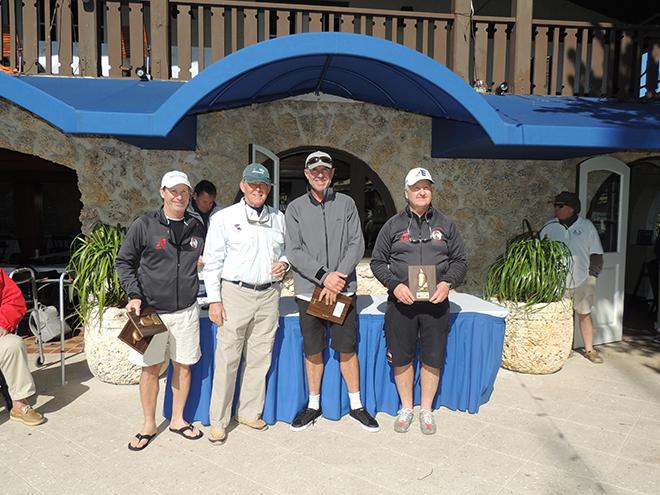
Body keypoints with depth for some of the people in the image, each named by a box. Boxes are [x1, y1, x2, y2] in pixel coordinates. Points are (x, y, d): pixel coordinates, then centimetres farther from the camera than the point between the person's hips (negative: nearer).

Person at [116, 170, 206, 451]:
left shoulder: (197, 227, 6)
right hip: (151, 310, -3)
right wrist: (134, 295, -10)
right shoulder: (144, 226, -4)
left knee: (183, 366, 11)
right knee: (150, 368, 7)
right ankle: (149, 425, 26)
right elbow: (124, 262, 1)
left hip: (186, 311, 3)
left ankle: (178, 420, 31)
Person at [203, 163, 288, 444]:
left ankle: (249, 412, 26)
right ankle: (218, 421, 14)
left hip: (269, 295, 4)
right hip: (235, 294, -4)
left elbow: (287, 251, 23)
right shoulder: (224, 218, 0)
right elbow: (212, 261, -2)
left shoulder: (278, 218, 11)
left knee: (260, 358, 10)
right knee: (227, 359, -1)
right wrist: (215, 300, -7)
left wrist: (283, 263, -1)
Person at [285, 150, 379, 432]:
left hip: (343, 289, 0)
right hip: (308, 290, 0)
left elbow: (357, 245, -1)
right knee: (313, 350, 9)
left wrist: (338, 278, -12)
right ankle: (313, 405, 27)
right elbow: (293, 252, -4)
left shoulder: (346, 204, 5)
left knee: (347, 348, 7)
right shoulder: (295, 208, 4)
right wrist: (324, 276, -14)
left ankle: (356, 405, 24)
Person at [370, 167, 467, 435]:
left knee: (433, 359, 8)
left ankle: (426, 410, 28)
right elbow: (377, 262, 5)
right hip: (401, 302, 0)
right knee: (401, 358, 8)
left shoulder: (445, 224, 8)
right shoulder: (393, 225, 4)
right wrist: (395, 285, -12)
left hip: (436, 303, 1)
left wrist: (447, 283, -10)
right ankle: (406, 408, 29)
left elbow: (460, 260, 10)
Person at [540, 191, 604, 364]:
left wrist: (593, 274, -1)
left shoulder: (587, 226, 1)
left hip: (583, 280, 0)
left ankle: (589, 349, 21)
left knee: (584, 314, 9)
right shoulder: (549, 227, 2)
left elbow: (596, 254, 6)